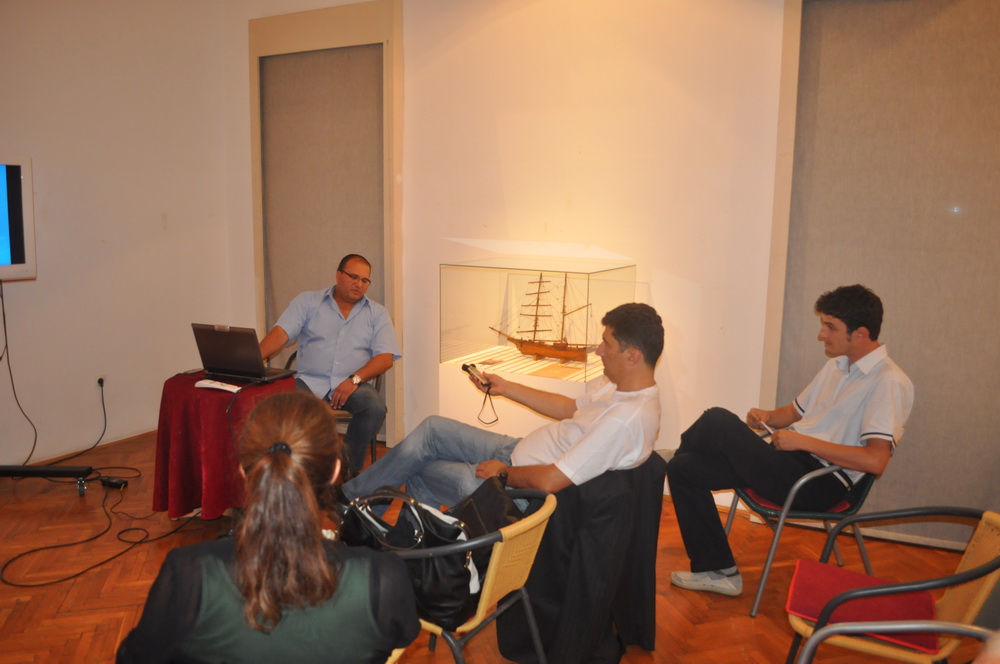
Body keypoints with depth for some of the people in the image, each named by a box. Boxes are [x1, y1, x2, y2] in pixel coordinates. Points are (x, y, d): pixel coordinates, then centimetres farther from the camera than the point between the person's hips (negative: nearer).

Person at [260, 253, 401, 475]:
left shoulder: (377, 313, 11)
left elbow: (386, 357, 1)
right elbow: (281, 333, -2)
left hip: (352, 385, 1)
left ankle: (349, 468, -9)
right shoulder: (308, 301, 12)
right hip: (309, 381, 0)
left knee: (375, 406, -31)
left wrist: (354, 379, -16)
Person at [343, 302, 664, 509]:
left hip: (520, 486, -9)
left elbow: (549, 481, -33)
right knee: (432, 428, 7)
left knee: (417, 471, 4)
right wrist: (505, 388, 14)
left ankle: (349, 496, 31)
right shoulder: (623, 387, -2)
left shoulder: (627, 418, -33)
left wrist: (503, 472, -15)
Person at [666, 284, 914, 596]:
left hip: (819, 483, -9)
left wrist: (804, 441, -20)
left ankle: (682, 448, 14)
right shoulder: (837, 365, 17)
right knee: (683, 468, -3)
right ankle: (718, 571, 8)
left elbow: (875, 460, -23)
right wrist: (768, 417, 4)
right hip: (790, 460, 9)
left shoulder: (889, 383, -12)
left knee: (717, 421, -24)